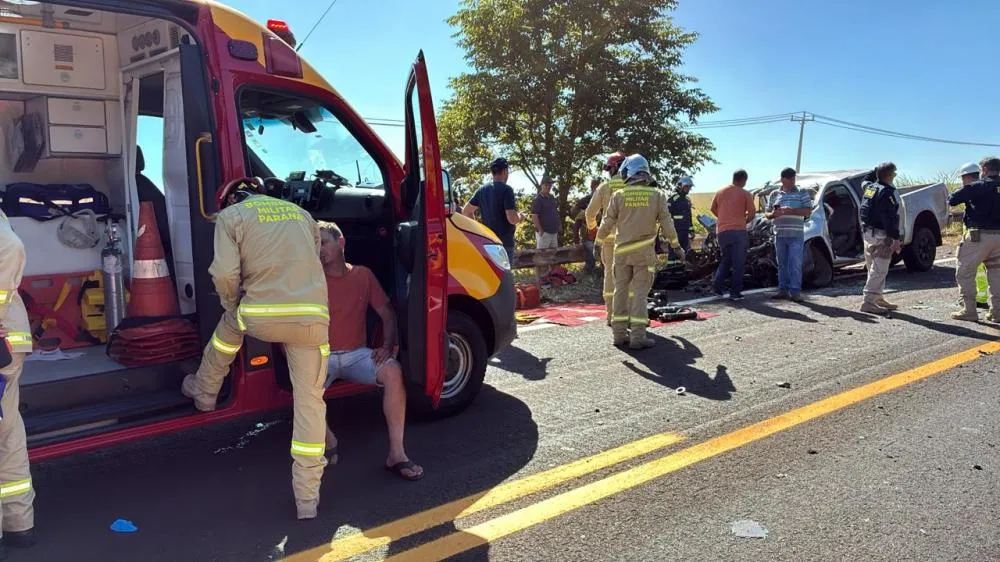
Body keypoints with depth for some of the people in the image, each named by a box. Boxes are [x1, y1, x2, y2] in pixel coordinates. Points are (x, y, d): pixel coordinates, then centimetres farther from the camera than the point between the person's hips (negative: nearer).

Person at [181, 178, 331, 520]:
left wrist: (235, 308, 14)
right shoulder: (300, 213, 24)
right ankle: (307, 498, 8)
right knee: (309, 401, 6)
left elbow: (225, 274, -5)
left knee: (229, 323, 35)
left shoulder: (230, 216, 9)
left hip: (262, 316, -2)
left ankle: (204, 392, 55)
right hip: (312, 316, 2)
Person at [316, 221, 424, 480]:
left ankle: (397, 454, -22)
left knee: (393, 371, -27)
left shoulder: (363, 275, 5)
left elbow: (387, 314, 9)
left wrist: (387, 347, -8)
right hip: (322, 356, -1)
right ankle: (328, 443, -7)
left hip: (357, 354, 2)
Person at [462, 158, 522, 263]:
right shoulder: (506, 189, -12)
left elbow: (466, 211, 12)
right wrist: (519, 216, 1)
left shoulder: (482, 190, 8)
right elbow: (512, 219, -20)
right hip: (504, 242, -7)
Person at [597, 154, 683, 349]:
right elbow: (666, 223, -1)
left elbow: (607, 223, 3)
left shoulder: (619, 196, -1)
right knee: (640, 293, 0)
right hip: (644, 252, -1)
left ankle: (619, 334, 13)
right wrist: (676, 245, 11)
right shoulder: (657, 195, -2)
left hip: (622, 251, 1)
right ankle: (637, 337, -5)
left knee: (621, 291, 11)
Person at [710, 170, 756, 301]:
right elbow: (751, 213, -4)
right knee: (738, 263, 1)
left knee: (726, 260, 19)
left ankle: (717, 287, 11)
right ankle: (735, 292, -1)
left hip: (722, 231, 5)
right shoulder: (745, 194, -2)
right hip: (738, 231, -5)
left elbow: (713, 209, 16)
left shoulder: (720, 192, 10)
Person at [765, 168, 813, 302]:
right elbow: (767, 213, 16)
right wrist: (772, 214, -8)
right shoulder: (774, 195, 14)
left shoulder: (802, 193, 5)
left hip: (796, 235, -3)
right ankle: (783, 290, 15)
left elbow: (808, 211, -4)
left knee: (795, 264, -7)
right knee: (782, 264, 9)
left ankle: (795, 291, -5)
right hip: (779, 234, 3)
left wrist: (790, 211, -17)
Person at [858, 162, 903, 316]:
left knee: (874, 268, 17)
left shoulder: (869, 186, 8)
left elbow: (864, 181, 36)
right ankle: (869, 302, -11)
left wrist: (876, 171, 27)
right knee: (879, 270, -8)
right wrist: (896, 238, -21)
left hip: (867, 232, 10)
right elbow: (889, 217, -22)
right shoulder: (887, 192, -16)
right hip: (880, 235, -10)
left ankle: (878, 298, 26)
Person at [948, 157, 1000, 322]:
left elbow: (952, 200, -10)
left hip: (979, 236, -6)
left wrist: (966, 187, 9)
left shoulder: (978, 186, -11)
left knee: (965, 273, 3)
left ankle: (969, 310, 2)